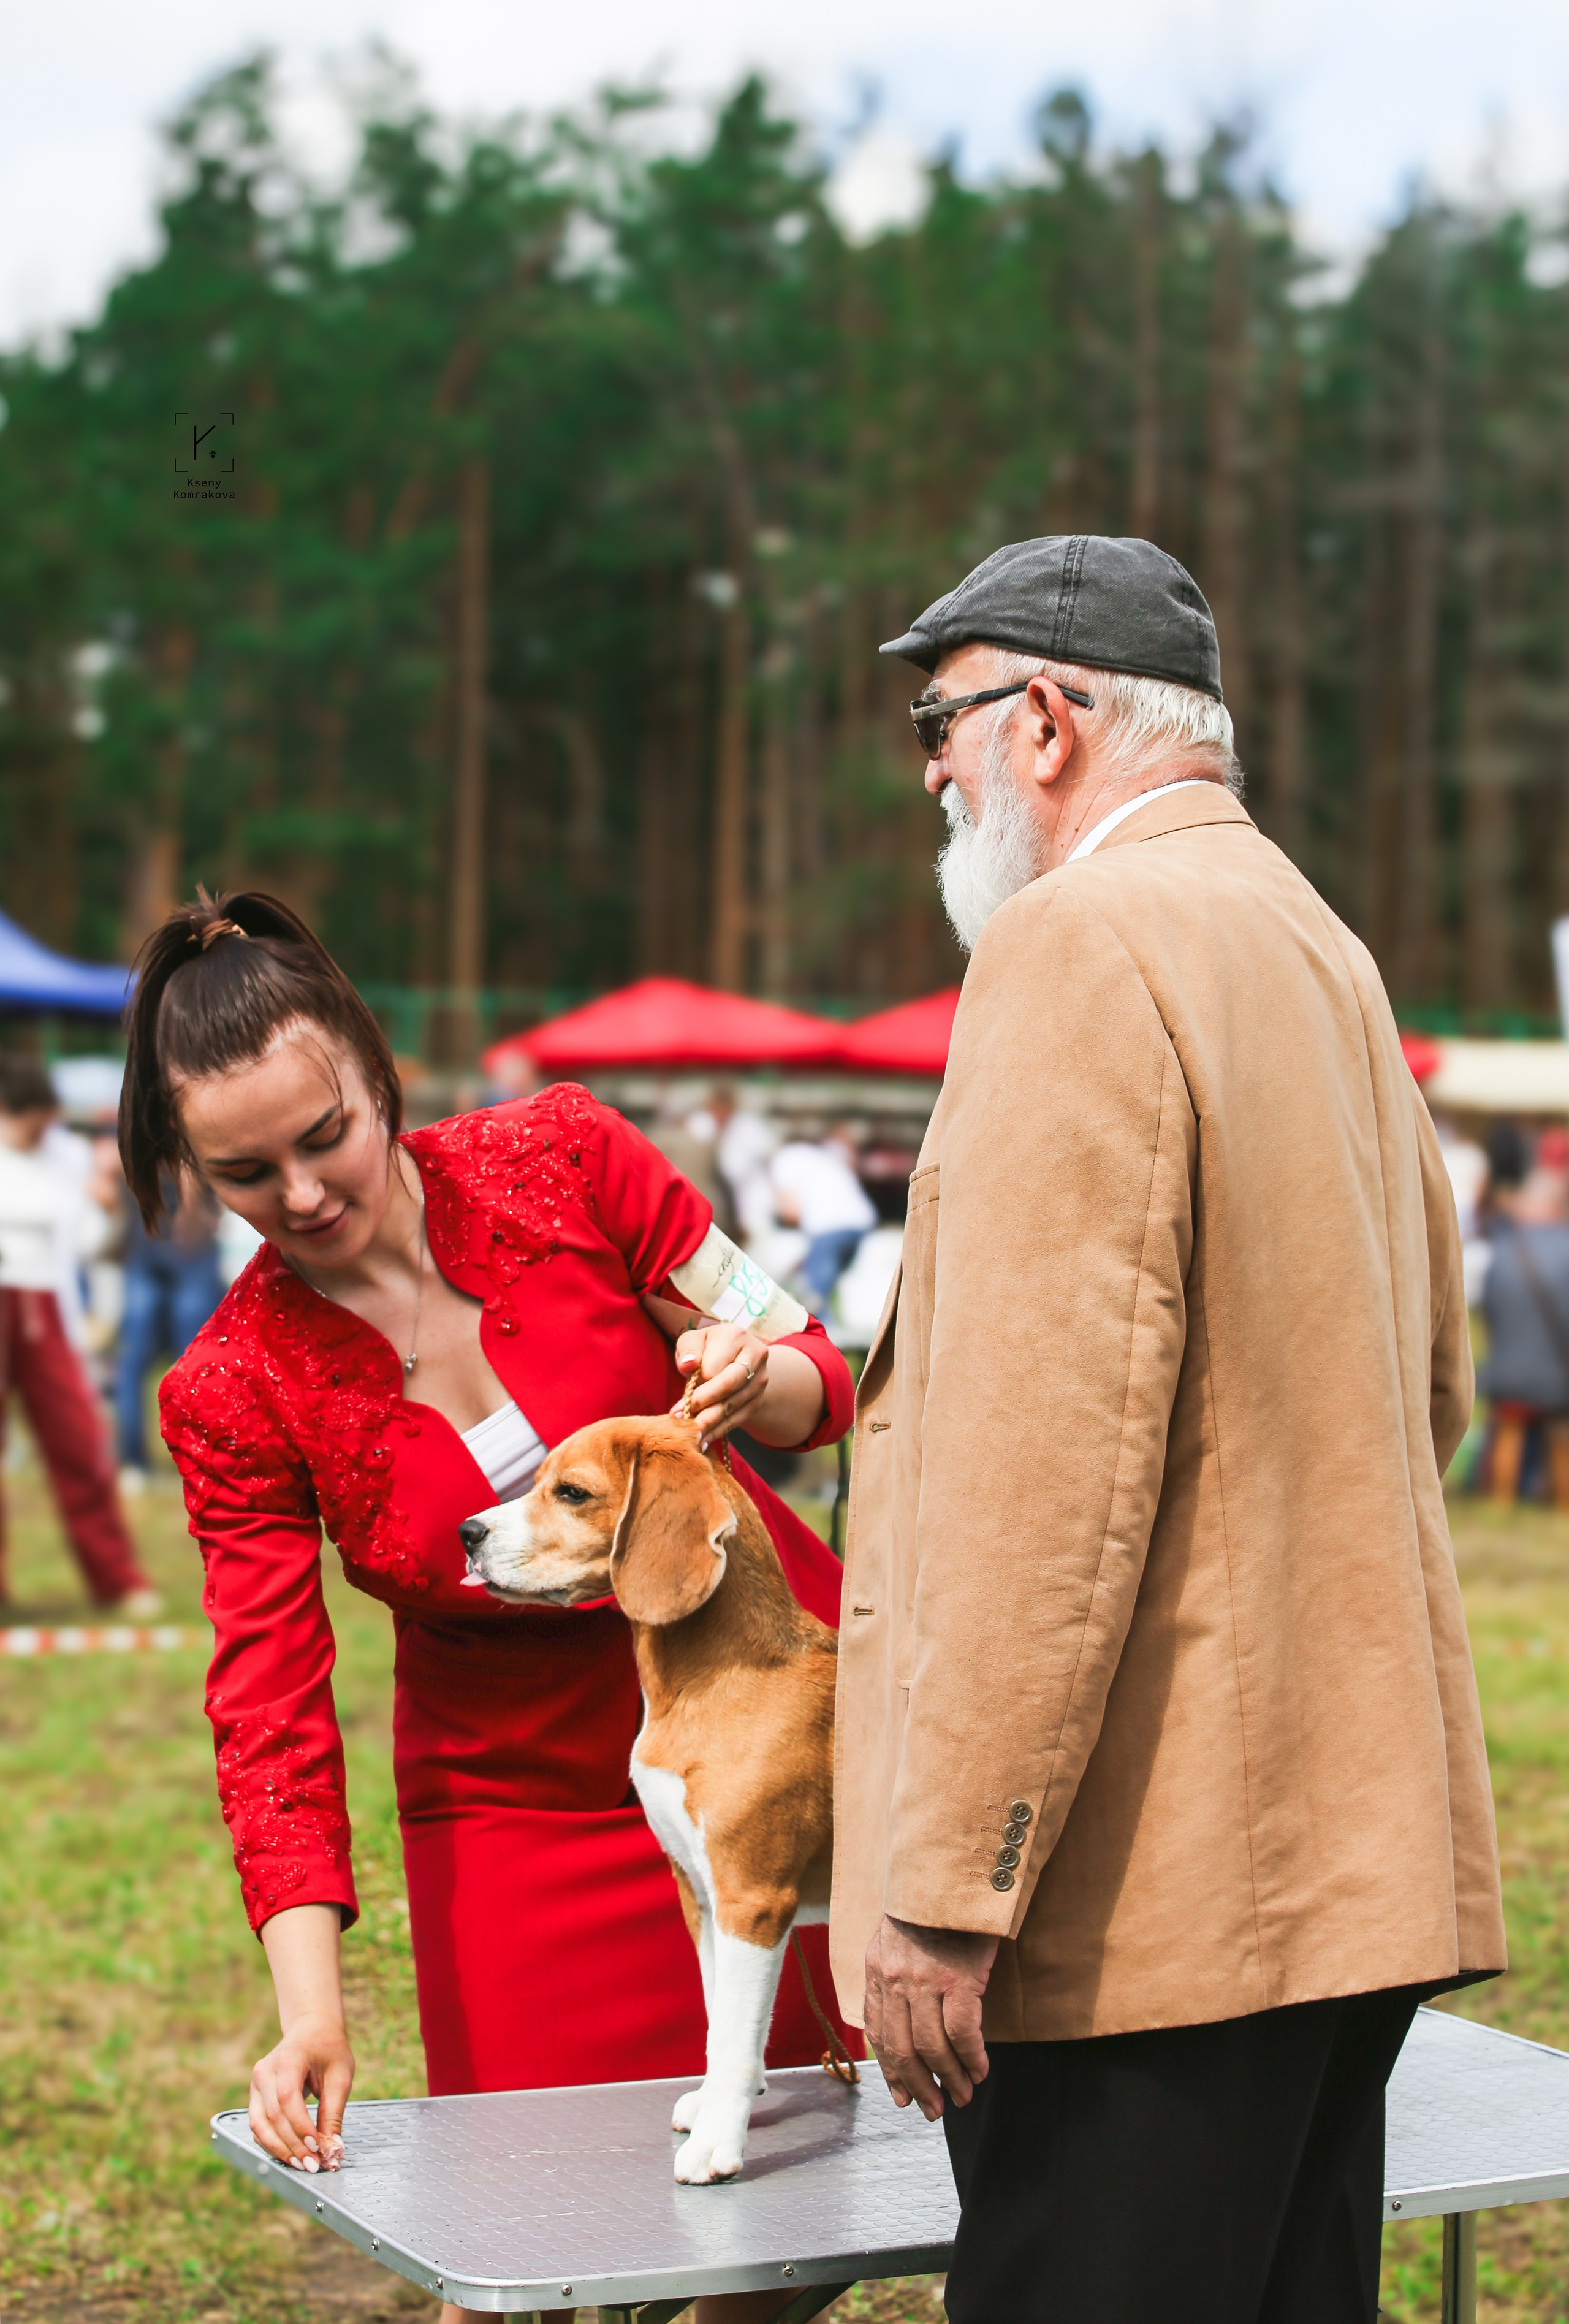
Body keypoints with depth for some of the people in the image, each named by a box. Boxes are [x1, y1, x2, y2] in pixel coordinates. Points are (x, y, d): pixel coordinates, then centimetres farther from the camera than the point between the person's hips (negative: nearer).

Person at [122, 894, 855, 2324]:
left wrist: (757, 1379, -30)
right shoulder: (234, 1396, -13)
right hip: (523, 1799, 0)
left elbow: (818, 1387, -6)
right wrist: (312, 2015, -27)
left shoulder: (567, 1159, -14)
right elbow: (271, 1714, -16)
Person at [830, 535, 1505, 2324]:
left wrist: (944, 1895, -19)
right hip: (1343, 1862, 10)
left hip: (1153, 1894, -10)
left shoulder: (1079, 945, -14)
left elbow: (1044, 1457, -21)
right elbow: (1428, 1387, 26)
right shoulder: (1323, 950, 17)